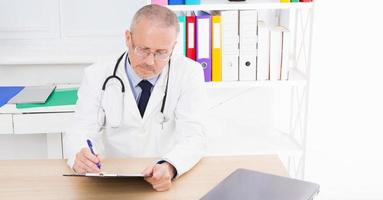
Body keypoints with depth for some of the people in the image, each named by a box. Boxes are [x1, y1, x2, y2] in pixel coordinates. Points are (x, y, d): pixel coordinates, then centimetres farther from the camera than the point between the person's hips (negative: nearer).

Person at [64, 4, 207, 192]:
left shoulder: (189, 73, -5)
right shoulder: (97, 76, -2)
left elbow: (194, 137, -13)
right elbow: (80, 133, -6)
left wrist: (169, 167, -33)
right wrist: (79, 155, -29)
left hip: (169, 182, 0)